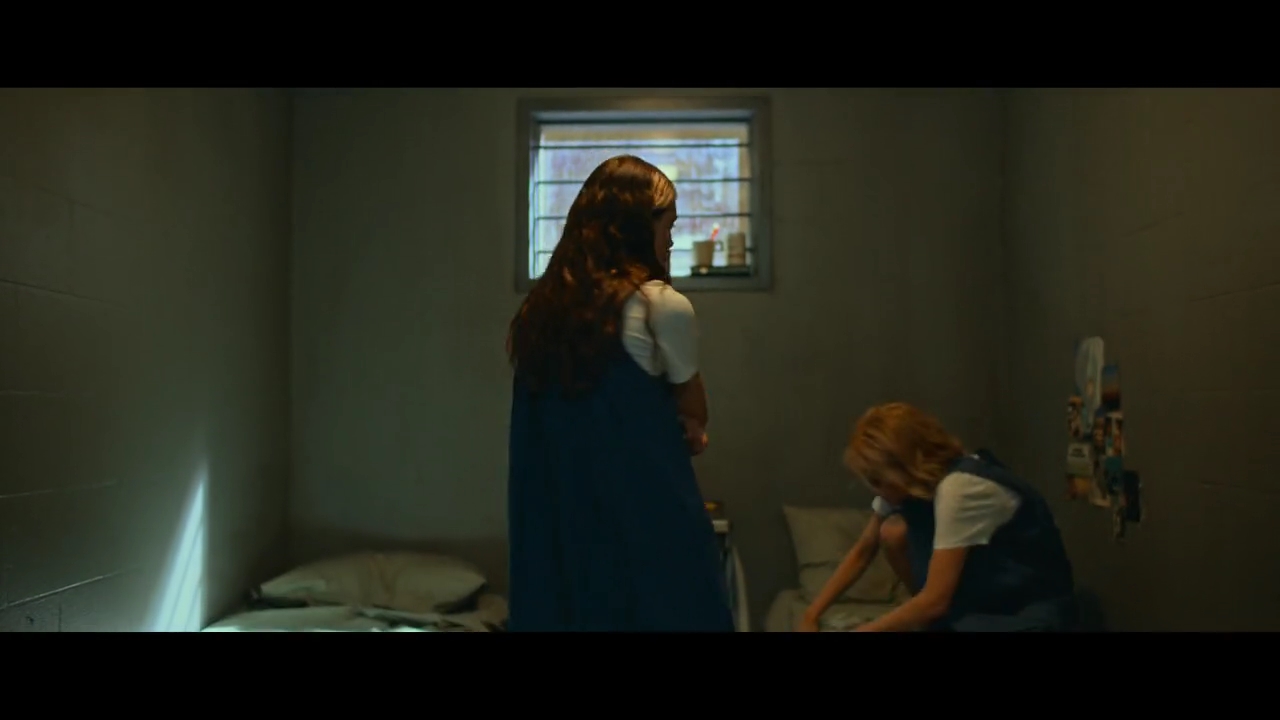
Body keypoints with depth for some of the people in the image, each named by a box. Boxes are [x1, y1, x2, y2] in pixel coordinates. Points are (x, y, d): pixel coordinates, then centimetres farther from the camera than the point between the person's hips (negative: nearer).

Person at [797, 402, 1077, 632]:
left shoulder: (960, 489, -31)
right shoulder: (907, 481, -7)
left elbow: (935, 599, -30)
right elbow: (863, 551, 2)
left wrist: (863, 630, -23)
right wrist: (811, 616, -4)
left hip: (1035, 607, -8)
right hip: (985, 585, 8)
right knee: (893, 532, -13)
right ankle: (945, 622, 4)